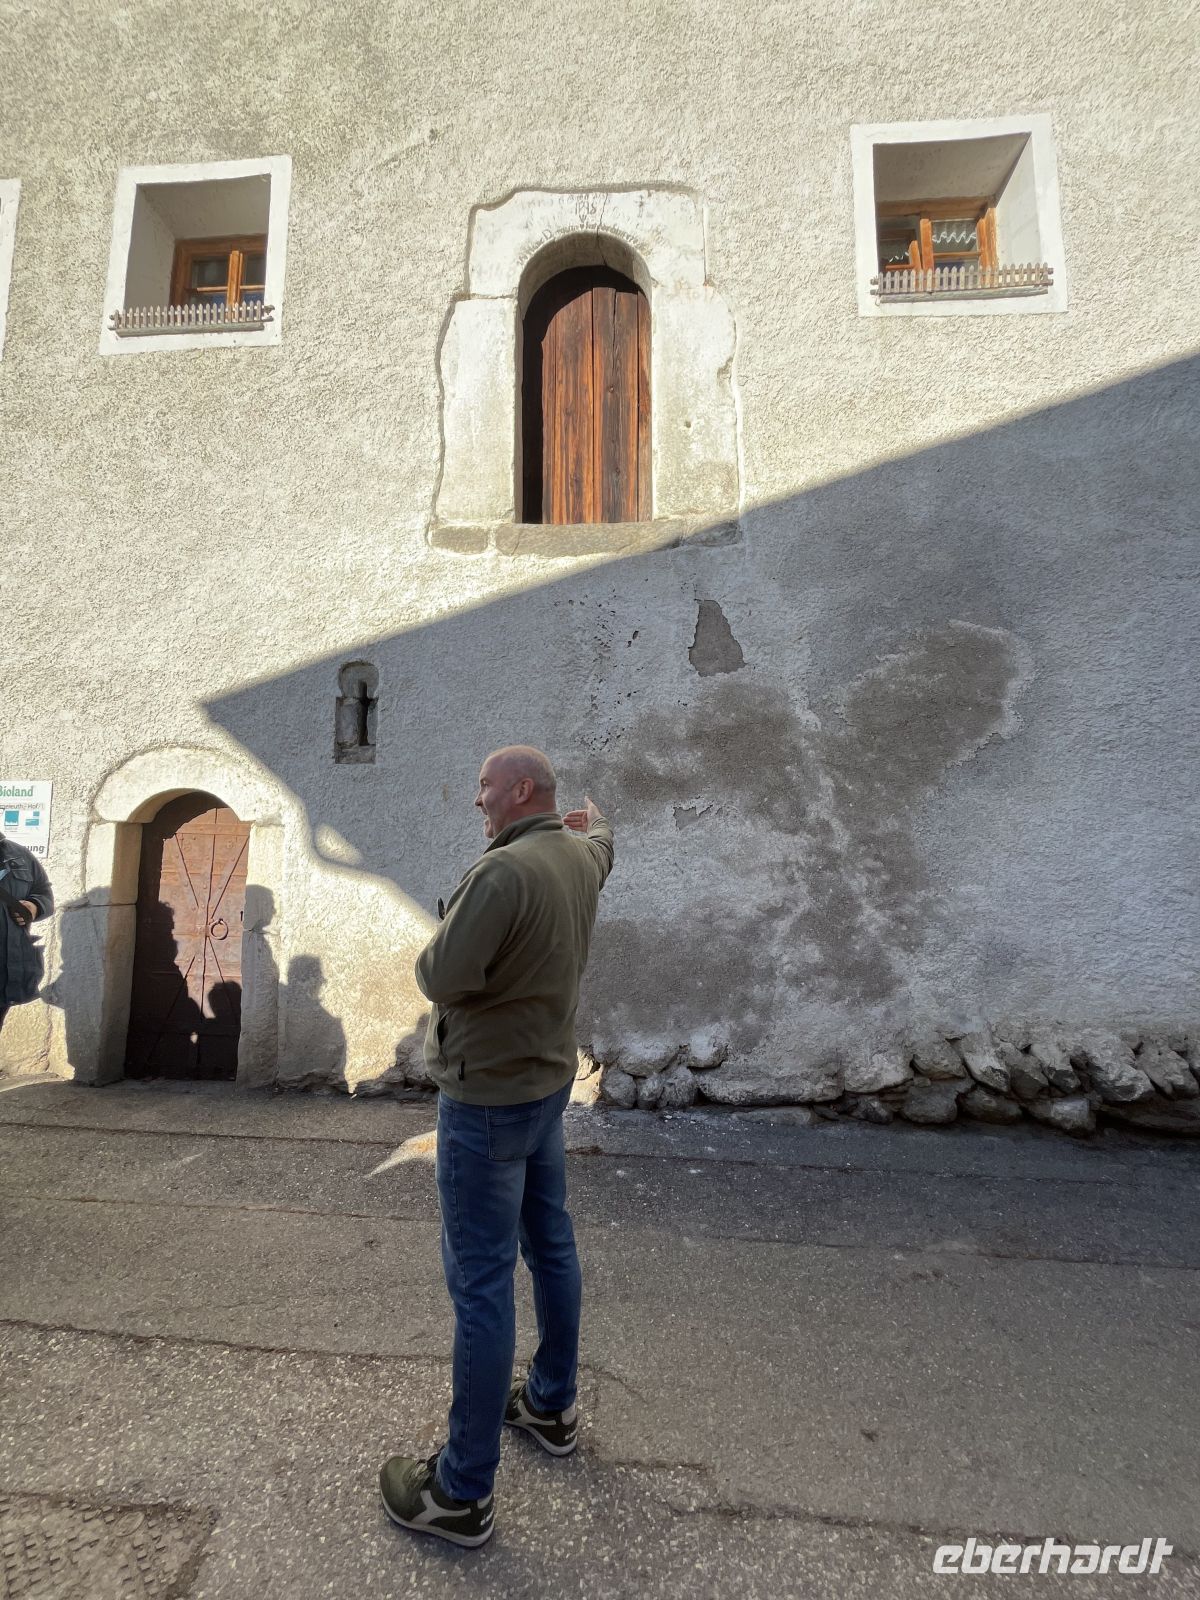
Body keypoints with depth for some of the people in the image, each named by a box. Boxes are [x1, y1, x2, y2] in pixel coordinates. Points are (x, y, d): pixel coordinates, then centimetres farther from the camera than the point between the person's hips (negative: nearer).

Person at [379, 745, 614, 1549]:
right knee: (551, 1245, 21)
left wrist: (441, 939, -4)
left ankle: (463, 1491, 18)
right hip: (548, 1080, 9)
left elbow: (443, 977, -26)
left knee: (481, 1281, 2)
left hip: (488, 1095, -9)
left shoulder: (504, 870, -25)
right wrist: (592, 815, 50)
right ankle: (552, 1404, 41)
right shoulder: (581, 857, 2)